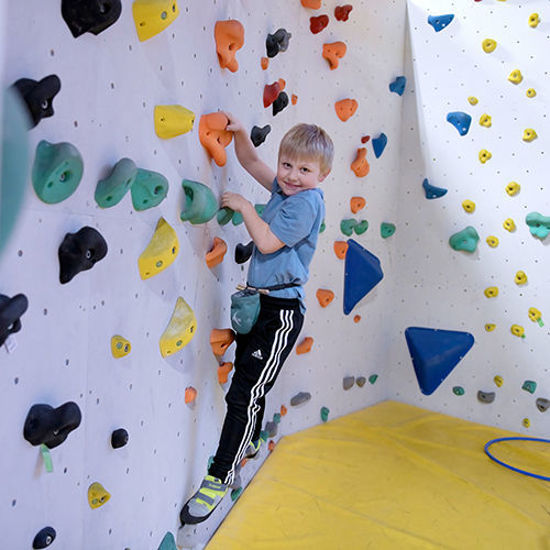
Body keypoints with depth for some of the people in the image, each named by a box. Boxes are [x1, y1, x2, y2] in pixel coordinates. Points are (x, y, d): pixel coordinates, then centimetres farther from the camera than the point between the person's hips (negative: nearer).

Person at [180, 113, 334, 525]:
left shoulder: (306, 201, -16)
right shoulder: (284, 188, 10)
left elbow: (267, 242, -21)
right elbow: (251, 162, 19)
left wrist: (244, 206, -10)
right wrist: (241, 133, 2)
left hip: (281, 311, -9)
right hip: (258, 302, 9)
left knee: (246, 393, -5)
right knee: (247, 379, 23)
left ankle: (221, 476, 8)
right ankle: (250, 443, 46)